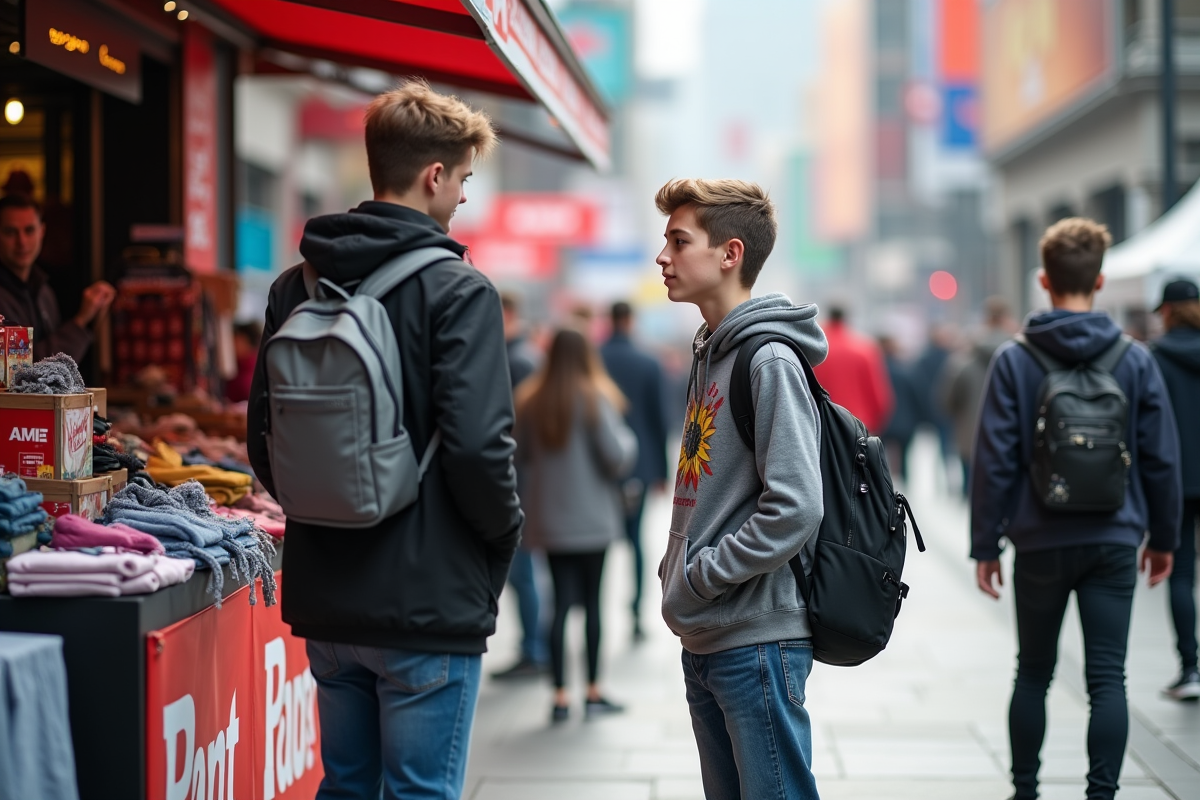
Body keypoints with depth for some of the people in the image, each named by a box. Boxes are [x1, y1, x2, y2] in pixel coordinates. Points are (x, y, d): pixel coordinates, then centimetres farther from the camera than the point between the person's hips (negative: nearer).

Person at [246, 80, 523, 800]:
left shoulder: (297, 286, 6)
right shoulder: (458, 290, -14)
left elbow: (262, 437, 9)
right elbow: (477, 445, -20)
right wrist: (504, 537, -3)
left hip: (324, 599, 7)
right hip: (428, 604, -6)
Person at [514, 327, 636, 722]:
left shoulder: (530, 401, 0)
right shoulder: (594, 399, -11)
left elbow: (519, 456, 6)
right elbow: (617, 458, -13)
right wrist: (627, 438, 7)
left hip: (548, 521, 3)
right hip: (591, 520, -3)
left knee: (561, 603, 5)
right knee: (592, 603, 7)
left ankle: (560, 697, 1)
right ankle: (593, 693, 11)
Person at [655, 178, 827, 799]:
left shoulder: (770, 362, -15)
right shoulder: (709, 354, 13)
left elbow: (794, 510, -22)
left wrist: (701, 575, -15)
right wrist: (675, 569, 8)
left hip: (758, 639, -9)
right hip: (705, 638, 9)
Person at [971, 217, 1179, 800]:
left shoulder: (1014, 361, -5)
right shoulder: (1136, 360, -1)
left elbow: (995, 462, -6)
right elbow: (1162, 460, 2)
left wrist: (986, 544, 1)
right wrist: (1163, 537, 13)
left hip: (1041, 544, 0)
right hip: (1114, 542, 0)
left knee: (1033, 674, 14)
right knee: (1107, 679, 3)